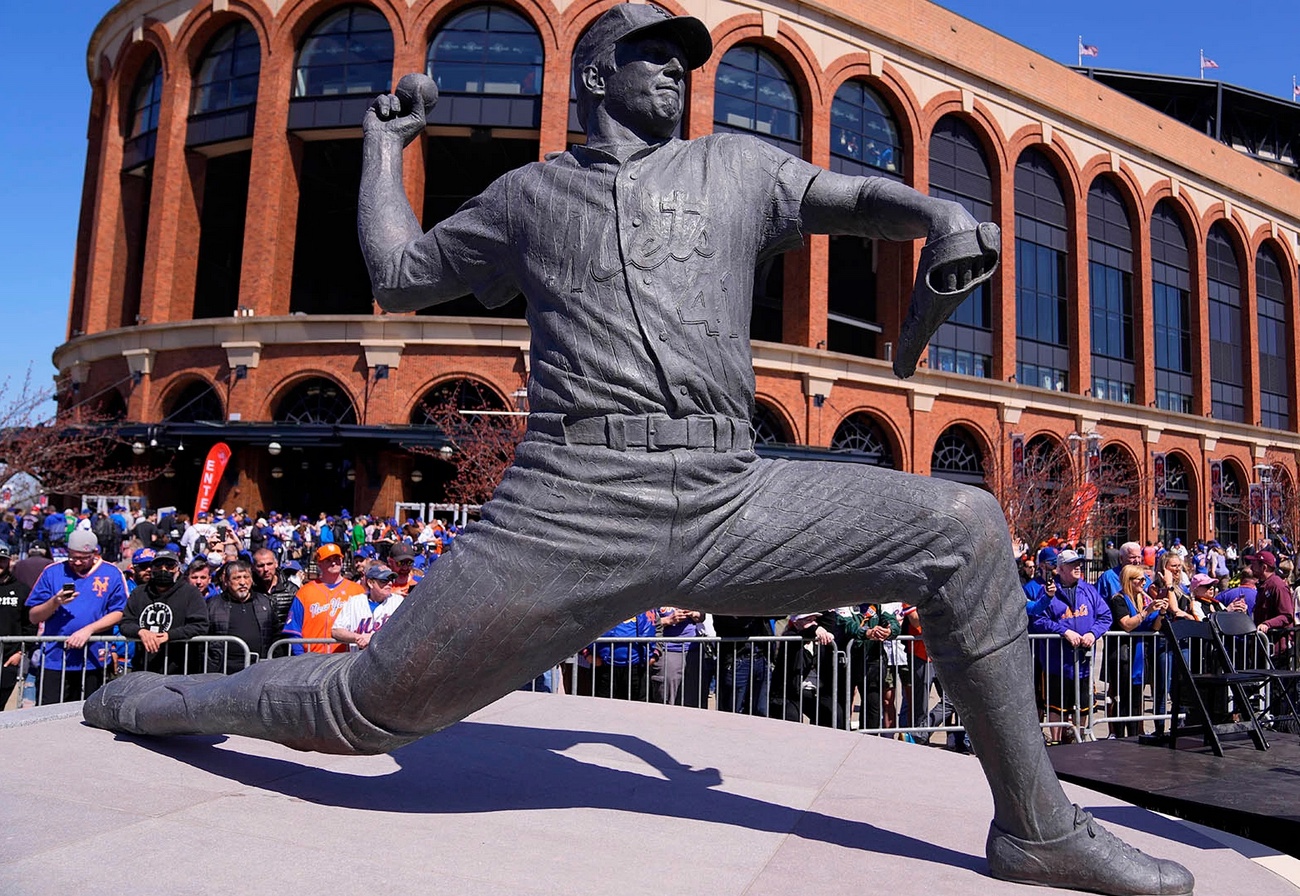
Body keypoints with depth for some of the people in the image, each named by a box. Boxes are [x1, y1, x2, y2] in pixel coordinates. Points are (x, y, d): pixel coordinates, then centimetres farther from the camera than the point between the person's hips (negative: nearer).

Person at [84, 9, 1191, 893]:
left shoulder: (735, 165, 22)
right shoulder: (529, 193, 21)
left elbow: (856, 196, 18)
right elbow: (401, 274, 28)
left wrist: (942, 215, -3)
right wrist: (386, 142, 33)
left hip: (729, 502, 2)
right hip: (569, 507, -1)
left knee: (963, 526, -11)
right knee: (366, 706, 1)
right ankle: (173, 698, 33)